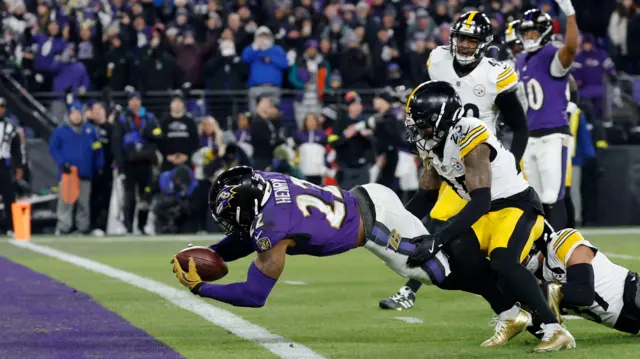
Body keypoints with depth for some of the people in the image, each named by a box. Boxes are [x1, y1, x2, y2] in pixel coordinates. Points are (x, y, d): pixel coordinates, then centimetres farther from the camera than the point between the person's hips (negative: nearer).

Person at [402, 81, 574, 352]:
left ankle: (554, 330, -23)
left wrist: (438, 239, -35)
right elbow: (427, 195, 15)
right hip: (487, 212, 8)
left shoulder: (469, 139, -25)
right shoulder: (433, 143, 3)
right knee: (457, 252, -18)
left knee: (502, 263, -31)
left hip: (517, 206, -8)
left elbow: (480, 202, -32)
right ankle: (510, 315, -3)